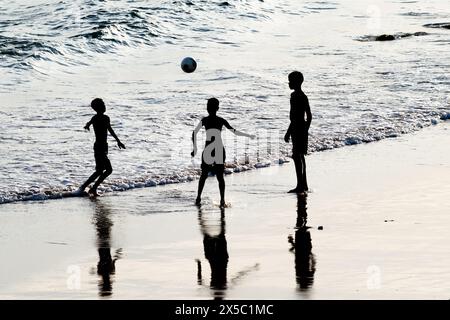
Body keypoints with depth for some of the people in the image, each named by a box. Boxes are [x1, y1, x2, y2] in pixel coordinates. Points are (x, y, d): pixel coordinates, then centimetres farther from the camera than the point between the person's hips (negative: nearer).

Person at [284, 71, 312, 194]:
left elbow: (295, 117, -22)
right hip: (303, 129, 10)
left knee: (297, 156, -8)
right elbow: (309, 116, 18)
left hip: (298, 129, -10)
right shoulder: (303, 96, 13)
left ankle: (300, 186, -9)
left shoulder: (295, 96, -17)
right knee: (300, 156, 15)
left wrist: (288, 132, -21)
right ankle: (304, 185, 21)